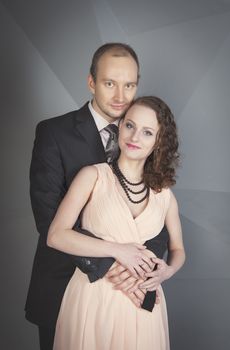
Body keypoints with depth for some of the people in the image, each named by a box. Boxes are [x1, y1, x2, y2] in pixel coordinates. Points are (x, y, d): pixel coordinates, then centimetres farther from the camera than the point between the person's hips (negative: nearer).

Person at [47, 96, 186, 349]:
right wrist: (116, 249, -16)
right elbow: (56, 235, -11)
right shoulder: (93, 176, -6)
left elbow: (177, 250, 14)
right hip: (92, 298, -2)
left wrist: (167, 271, -7)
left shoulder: (164, 193, 3)